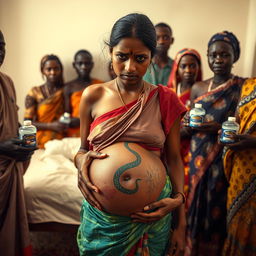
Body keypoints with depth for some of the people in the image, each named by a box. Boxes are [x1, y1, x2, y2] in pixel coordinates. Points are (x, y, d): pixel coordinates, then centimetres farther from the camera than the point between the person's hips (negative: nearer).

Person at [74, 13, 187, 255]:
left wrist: (178, 199, -10)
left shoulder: (165, 99, -4)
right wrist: (82, 162, -18)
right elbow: (82, 149, 4)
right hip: (102, 211, 1)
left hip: (152, 212, 0)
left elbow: (173, 158, -2)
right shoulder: (93, 96, -4)